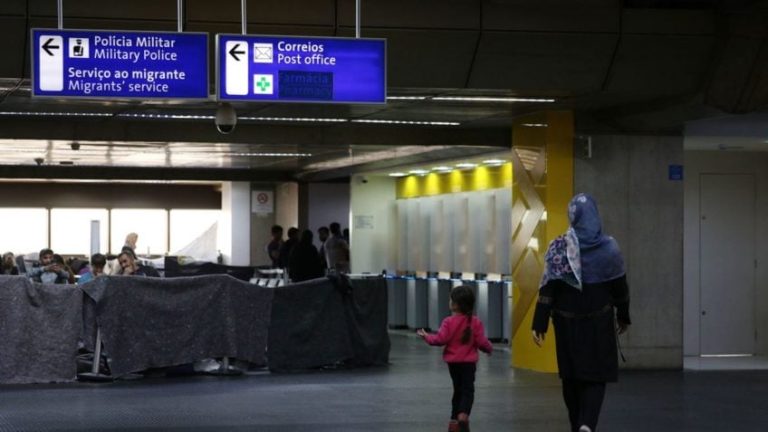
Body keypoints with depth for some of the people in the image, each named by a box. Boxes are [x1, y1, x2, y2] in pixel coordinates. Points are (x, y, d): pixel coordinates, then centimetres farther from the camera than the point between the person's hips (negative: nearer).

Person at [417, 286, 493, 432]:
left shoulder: (448, 322, -10)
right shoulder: (475, 322, -7)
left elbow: (441, 339, -14)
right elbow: (481, 342, -7)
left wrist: (426, 337, 3)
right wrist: (489, 349, 13)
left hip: (453, 361, 2)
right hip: (469, 362, -1)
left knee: (458, 389, 15)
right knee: (467, 389, -3)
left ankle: (454, 419, 17)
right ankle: (463, 415, -25)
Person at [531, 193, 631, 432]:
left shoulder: (559, 248, -8)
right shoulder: (609, 247, -5)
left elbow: (547, 289, -10)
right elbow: (620, 286, 3)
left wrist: (539, 325, -7)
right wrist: (623, 316, 18)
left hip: (567, 322, 0)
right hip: (599, 322, 0)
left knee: (571, 376, 13)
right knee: (596, 374, 2)